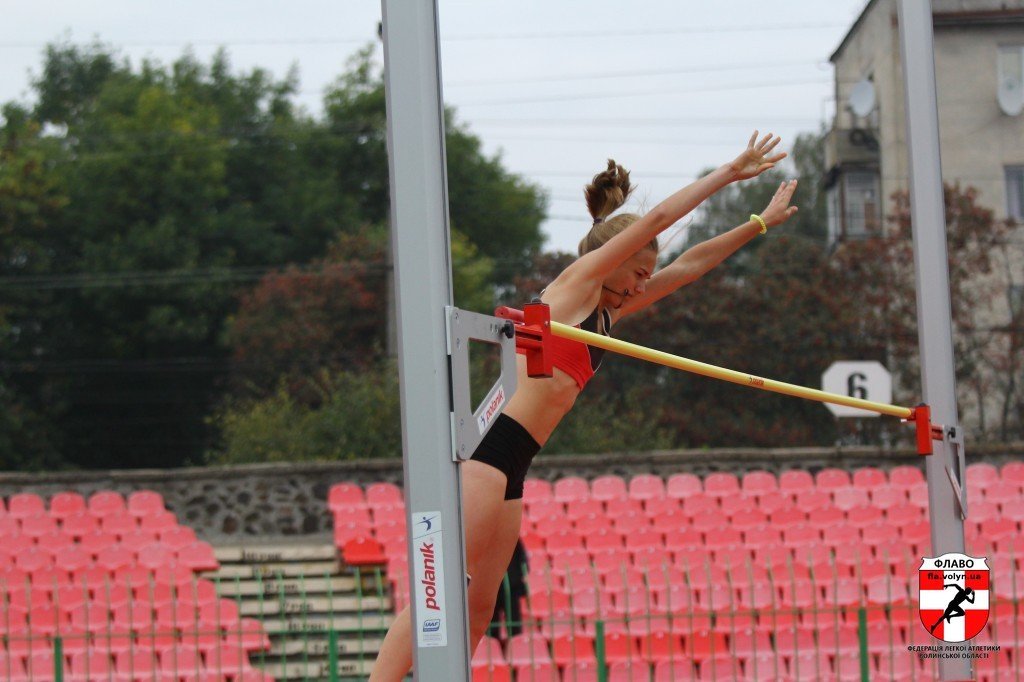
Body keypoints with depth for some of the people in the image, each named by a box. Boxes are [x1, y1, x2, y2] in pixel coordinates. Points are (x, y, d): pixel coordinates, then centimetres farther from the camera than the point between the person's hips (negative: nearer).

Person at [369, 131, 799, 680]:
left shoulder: (607, 313, 24)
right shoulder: (577, 282, 1)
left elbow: (686, 267, 30)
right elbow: (656, 220, -1)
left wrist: (760, 224, 32)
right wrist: (730, 173, 5)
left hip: (509, 469, 10)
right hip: (488, 449, -10)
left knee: (478, 608, 5)